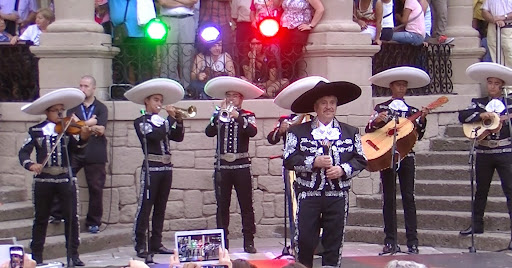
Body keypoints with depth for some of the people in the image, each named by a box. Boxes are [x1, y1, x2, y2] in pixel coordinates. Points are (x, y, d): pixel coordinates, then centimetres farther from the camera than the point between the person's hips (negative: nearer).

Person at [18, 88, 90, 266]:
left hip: (66, 179, 1)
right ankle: (36, 256, 18)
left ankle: (73, 254, 8)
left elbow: (75, 150, -6)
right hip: (43, 180, -1)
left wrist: (83, 138, -25)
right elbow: (24, 152, -5)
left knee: (71, 217, -1)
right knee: (41, 218, 9)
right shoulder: (36, 131, 0)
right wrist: (30, 164, -25)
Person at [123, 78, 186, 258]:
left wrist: (179, 121, -5)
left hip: (166, 168, 7)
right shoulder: (140, 122, -2)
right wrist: (171, 118, -14)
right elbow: (154, 136, -19)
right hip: (151, 168, -6)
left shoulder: (163, 122, 16)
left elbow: (178, 137, 8)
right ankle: (140, 246, -5)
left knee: (160, 208, 9)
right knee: (145, 207, -6)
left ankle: (156, 243, 15)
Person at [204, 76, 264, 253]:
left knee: (246, 204, 0)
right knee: (222, 205, 4)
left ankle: (249, 241, 4)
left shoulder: (247, 116, 6)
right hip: (222, 166, 2)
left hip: (242, 167, -2)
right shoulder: (219, 115, 10)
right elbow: (209, 132, -6)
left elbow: (253, 132, -14)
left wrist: (237, 117, -24)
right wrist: (219, 113, -15)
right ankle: (222, 241, 10)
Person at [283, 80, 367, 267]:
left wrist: (343, 170, -9)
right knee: (304, 240, -2)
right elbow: (289, 160, -2)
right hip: (308, 195, -1)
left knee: (334, 242, 4)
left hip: (338, 195, 2)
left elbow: (361, 160, 9)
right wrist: (313, 162, -15)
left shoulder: (350, 133, 12)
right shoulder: (298, 132, 5)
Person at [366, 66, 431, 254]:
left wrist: (422, 120, -8)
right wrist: (376, 121, -17)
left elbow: (418, 135, 6)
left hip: (406, 156, 1)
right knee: (389, 198, 2)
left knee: (408, 197, -3)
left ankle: (412, 241, -4)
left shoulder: (412, 111, 13)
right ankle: (390, 241, 5)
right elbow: (368, 131, 2)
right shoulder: (381, 108, 8)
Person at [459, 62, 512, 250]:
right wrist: (480, 115, -17)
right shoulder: (478, 103, 8)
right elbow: (462, 116, -4)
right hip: (484, 153, 2)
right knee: (481, 190, 13)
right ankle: (477, 225, 24)